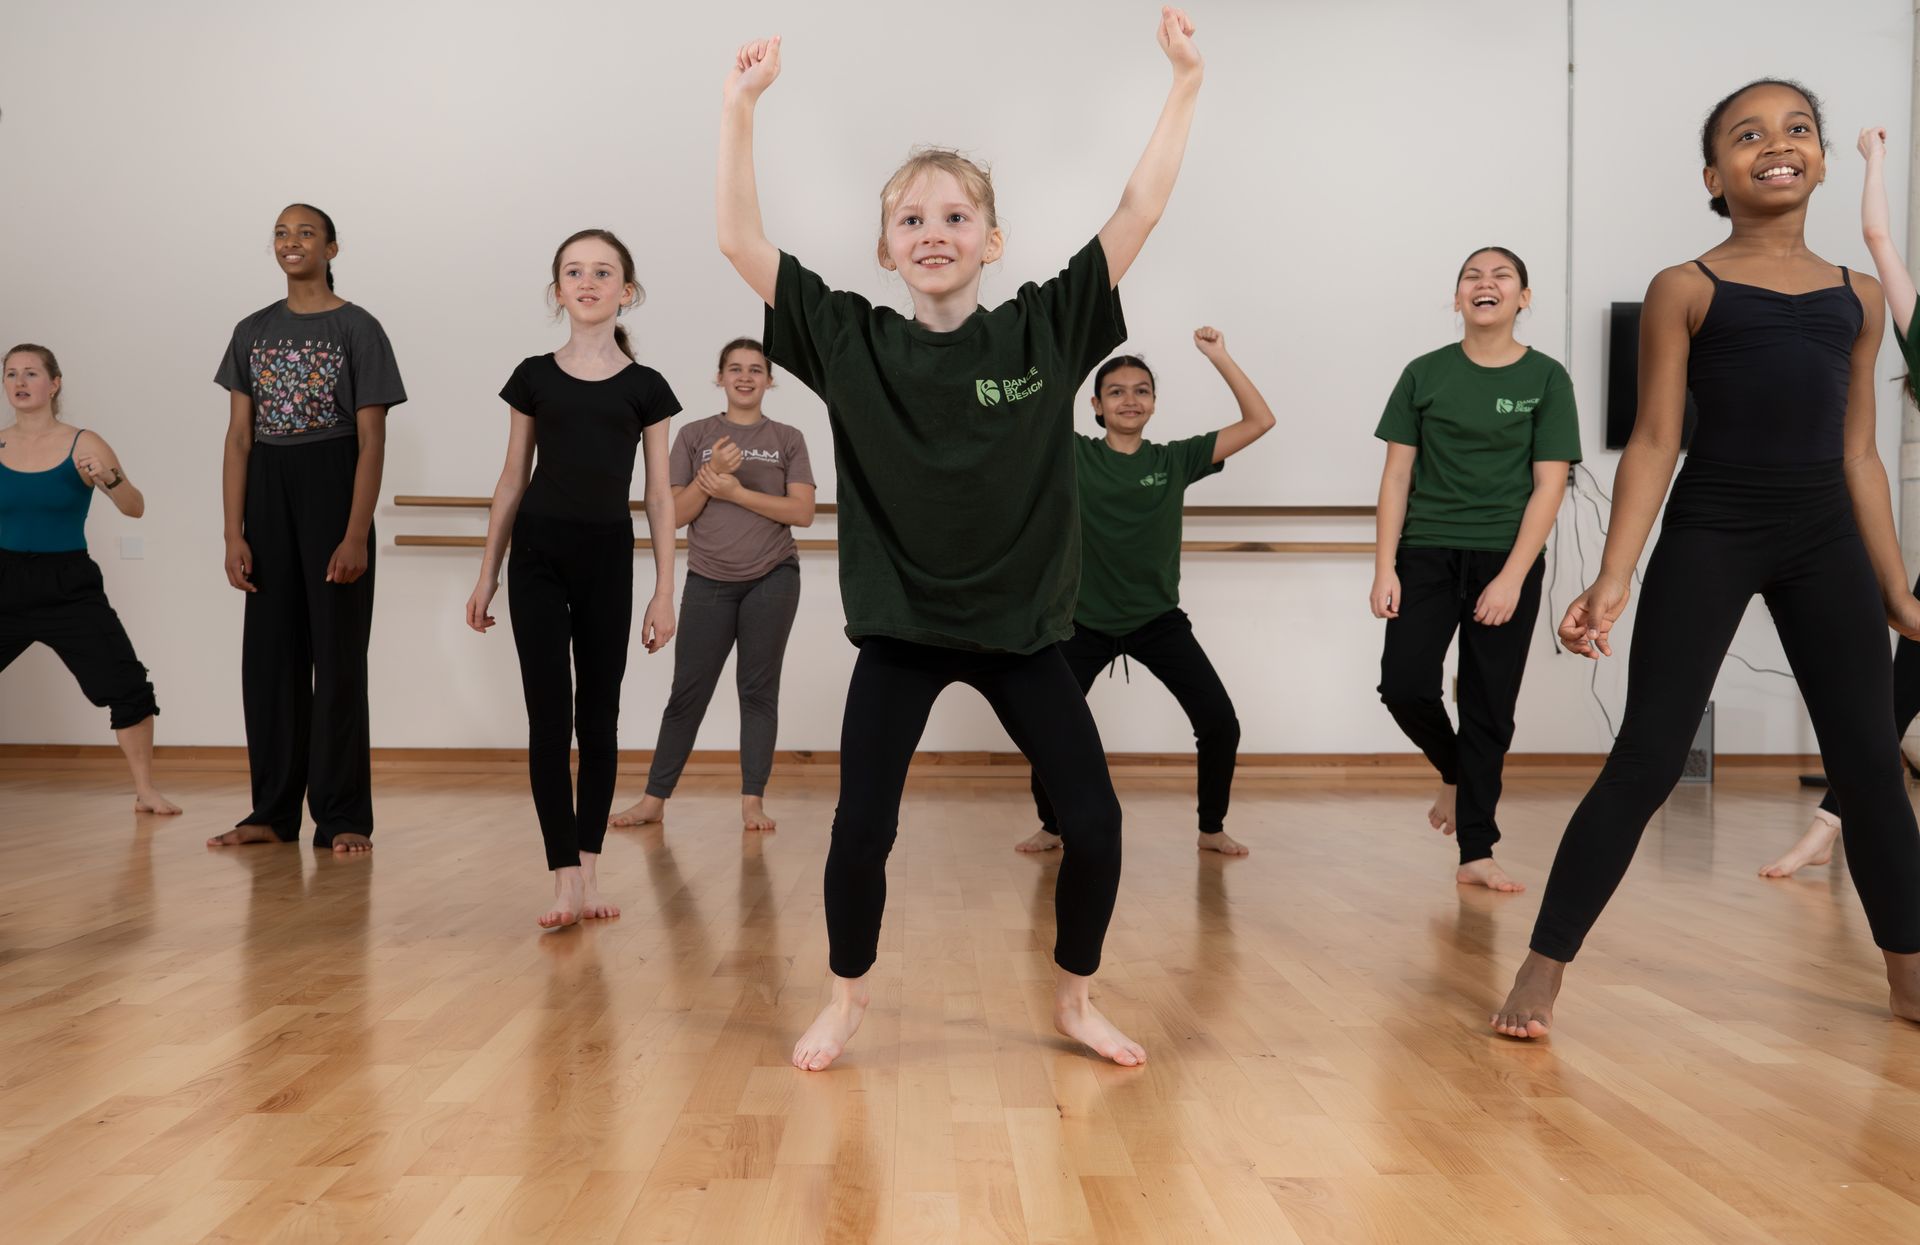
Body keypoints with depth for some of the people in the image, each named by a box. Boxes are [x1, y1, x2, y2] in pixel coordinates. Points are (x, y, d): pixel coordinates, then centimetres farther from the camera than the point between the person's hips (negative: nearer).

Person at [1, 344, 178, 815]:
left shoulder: (83, 444, -4)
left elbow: (135, 509, -7)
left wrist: (110, 478, -25)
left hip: (69, 585, -2)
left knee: (126, 686, -9)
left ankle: (145, 791, 6)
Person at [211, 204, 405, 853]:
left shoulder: (358, 329, -2)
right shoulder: (253, 331, 10)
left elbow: (372, 442, -7)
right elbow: (239, 438, 7)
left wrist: (356, 536, -15)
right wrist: (234, 533, -1)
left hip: (334, 490, -4)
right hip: (269, 496, 5)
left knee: (337, 654, -2)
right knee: (270, 652, 6)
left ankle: (342, 817, 4)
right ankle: (272, 812, 14)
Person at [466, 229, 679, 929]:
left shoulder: (645, 387, 3)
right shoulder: (534, 377, 5)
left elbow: (659, 496, 3)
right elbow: (512, 481, 9)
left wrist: (665, 591, -1)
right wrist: (486, 576, 8)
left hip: (608, 558, 0)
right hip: (538, 556, 0)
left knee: (598, 715, 7)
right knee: (549, 718, -4)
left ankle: (589, 873, 17)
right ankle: (565, 883, -2)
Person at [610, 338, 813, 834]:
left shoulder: (788, 440, 4)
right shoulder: (694, 436, 5)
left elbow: (803, 513, -7)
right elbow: (676, 515, 0)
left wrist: (736, 491, -13)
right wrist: (710, 474, -15)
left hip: (772, 579, 0)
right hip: (708, 582, 0)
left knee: (759, 688, 3)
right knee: (688, 690, 2)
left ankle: (752, 800, 7)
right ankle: (655, 798, 8)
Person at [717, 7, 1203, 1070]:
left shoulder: (1045, 330, -4)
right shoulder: (853, 342, -4)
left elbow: (1137, 214, -6)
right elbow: (739, 239, -8)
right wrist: (741, 104, -14)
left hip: (1022, 627, 1)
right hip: (898, 631, 0)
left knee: (1095, 823, 1)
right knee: (860, 830, -1)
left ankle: (1073, 999, 25)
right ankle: (846, 999, 26)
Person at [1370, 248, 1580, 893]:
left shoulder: (1546, 379, 2)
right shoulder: (1424, 373, 5)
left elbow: (1549, 487, -2)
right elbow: (1397, 475, 3)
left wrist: (1511, 577, -11)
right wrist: (1384, 568, -4)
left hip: (1507, 560, -1)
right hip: (1426, 553, 1)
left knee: (1490, 709, 1)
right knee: (1404, 684, -12)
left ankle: (1476, 854, 11)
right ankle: (1454, 772, 20)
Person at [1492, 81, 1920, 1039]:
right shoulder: (1684, 289, 0)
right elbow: (1653, 443, -6)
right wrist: (1612, 579, -15)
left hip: (1826, 537, 5)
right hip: (1708, 533, -4)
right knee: (1646, 762, -8)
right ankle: (1541, 972, 0)